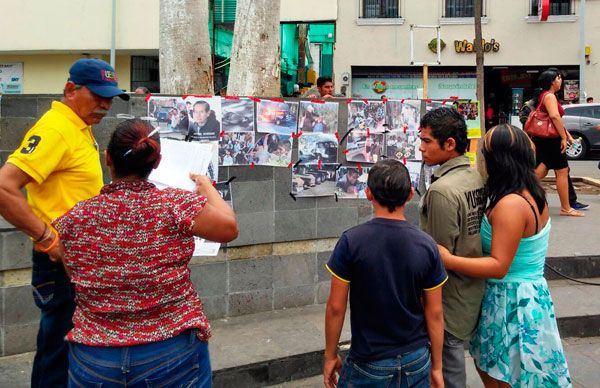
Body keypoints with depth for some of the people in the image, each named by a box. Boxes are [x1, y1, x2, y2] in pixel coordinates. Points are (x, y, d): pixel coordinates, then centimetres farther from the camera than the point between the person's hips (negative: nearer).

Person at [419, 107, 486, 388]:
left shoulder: (442, 190, -23)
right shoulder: (477, 178, 3)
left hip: (451, 296, -8)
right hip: (475, 289, 8)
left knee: (448, 352, 4)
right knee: (454, 349, 20)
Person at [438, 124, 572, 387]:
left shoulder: (511, 205, -25)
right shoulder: (532, 195, 5)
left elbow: (498, 266, -26)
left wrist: (447, 260, -26)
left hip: (511, 301, -9)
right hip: (528, 294, 9)